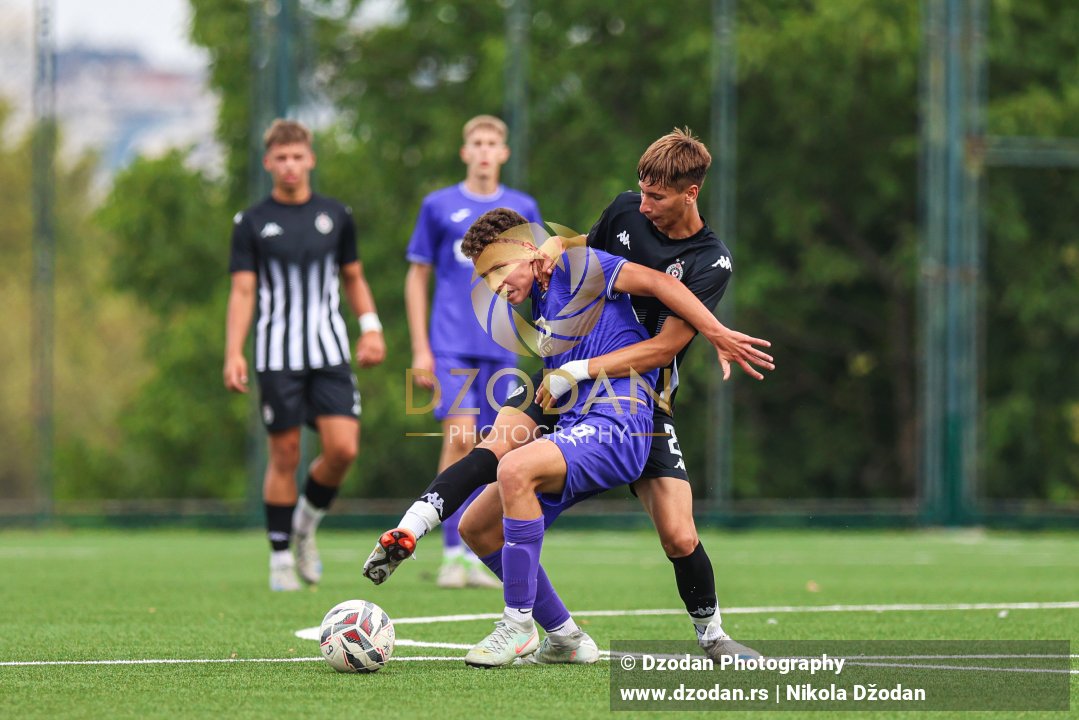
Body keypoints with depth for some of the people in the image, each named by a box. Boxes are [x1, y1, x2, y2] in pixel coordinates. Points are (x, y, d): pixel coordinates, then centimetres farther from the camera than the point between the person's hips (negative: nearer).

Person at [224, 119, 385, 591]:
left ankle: (307, 521, 15)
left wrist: (371, 327, 7)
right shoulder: (251, 223, 3)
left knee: (343, 448, -11)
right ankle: (281, 558, 9)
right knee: (284, 456, -2)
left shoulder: (335, 216, 9)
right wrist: (233, 353, -10)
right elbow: (242, 291, 0)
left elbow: (353, 278, 20)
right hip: (276, 354, -2)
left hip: (330, 352, 2)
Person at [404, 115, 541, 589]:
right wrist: (420, 350, 0)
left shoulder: (522, 209, 9)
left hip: (501, 348, 3)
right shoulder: (439, 206, 4)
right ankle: (452, 554, -13)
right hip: (451, 346, -3)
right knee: (459, 438, -16)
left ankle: (475, 558, 12)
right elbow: (417, 278, 7)